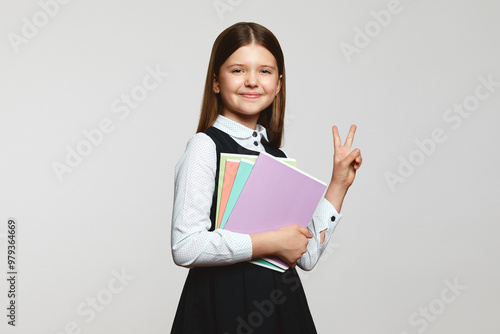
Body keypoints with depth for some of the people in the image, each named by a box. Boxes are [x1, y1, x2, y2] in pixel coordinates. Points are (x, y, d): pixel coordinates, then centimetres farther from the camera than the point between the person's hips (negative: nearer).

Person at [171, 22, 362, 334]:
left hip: (279, 303, 6)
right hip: (223, 305, -5)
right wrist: (272, 242, -15)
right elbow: (185, 247, -19)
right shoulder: (206, 146, -8)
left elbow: (306, 255, 9)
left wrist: (339, 183, 7)